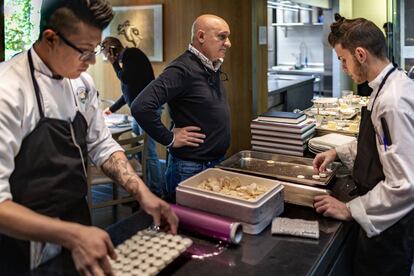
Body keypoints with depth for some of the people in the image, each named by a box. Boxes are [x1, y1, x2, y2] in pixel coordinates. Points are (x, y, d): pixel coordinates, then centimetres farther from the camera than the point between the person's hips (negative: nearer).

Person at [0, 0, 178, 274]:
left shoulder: (81, 82, -2)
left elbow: (101, 145, 6)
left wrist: (142, 192, -7)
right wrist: (71, 235, -35)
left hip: (77, 223, 6)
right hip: (27, 251, -6)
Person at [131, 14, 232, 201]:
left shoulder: (213, 68, 6)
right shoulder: (182, 69, -21)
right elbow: (141, 107, -30)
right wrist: (169, 139, -20)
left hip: (216, 164, 8)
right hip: (191, 169, -8)